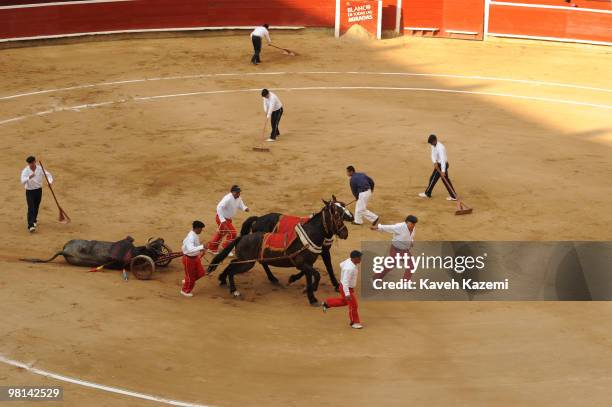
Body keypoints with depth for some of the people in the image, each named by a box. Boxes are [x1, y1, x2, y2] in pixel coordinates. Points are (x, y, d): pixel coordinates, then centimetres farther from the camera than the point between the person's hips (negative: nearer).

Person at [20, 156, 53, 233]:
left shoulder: (40, 169, -5)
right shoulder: (25, 171, -15)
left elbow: (48, 174, -1)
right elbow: (23, 181, -27)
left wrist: (50, 181, -22)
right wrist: (29, 177, -48)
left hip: (38, 190, 4)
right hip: (29, 191, -4)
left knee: (36, 207, 17)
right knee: (31, 208, -14)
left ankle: (34, 219, 43)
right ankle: (31, 225, -18)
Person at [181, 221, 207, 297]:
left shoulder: (194, 235, -2)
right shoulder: (191, 237, -32)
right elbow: (190, 249, -44)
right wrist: (202, 246, -48)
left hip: (195, 257, 9)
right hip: (189, 258, -9)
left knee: (200, 272, 16)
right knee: (190, 275, 9)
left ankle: (186, 281, 37)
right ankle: (185, 291, 32)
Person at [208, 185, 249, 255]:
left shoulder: (238, 198, -3)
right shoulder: (228, 199, -29)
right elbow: (219, 207, -35)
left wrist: (245, 208, -20)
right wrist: (222, 220, -40)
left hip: (228, 218, 9)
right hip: (222, 218, -9)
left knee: (221, 233, 23)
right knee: (232, 233, -10)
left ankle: (212, 248, 41)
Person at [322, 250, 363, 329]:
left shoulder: (349, 260, -7)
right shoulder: (350, 268, -35)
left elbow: (341, 265, 14)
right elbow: (345, 281, -35)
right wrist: (347, 294, -36)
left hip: (349, 287, 10)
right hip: (347, 288, -10)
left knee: (344, 301, 30)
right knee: (353, 305, 2)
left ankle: (327, 303, 40)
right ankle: (354, 322, 18)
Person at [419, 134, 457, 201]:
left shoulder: (440, 148, -27)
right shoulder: (433, 146, 3)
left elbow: (443, 159, -30)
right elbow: (433, 155, 4)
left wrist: (443, 171, -33)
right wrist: (435, 162, -17)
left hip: (442, 165, -10)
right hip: (438, 164, 10)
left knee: (433, 178, 4)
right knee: (446, 180, 11)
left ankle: (427, 193, 20)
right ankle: (453, 196, 14)